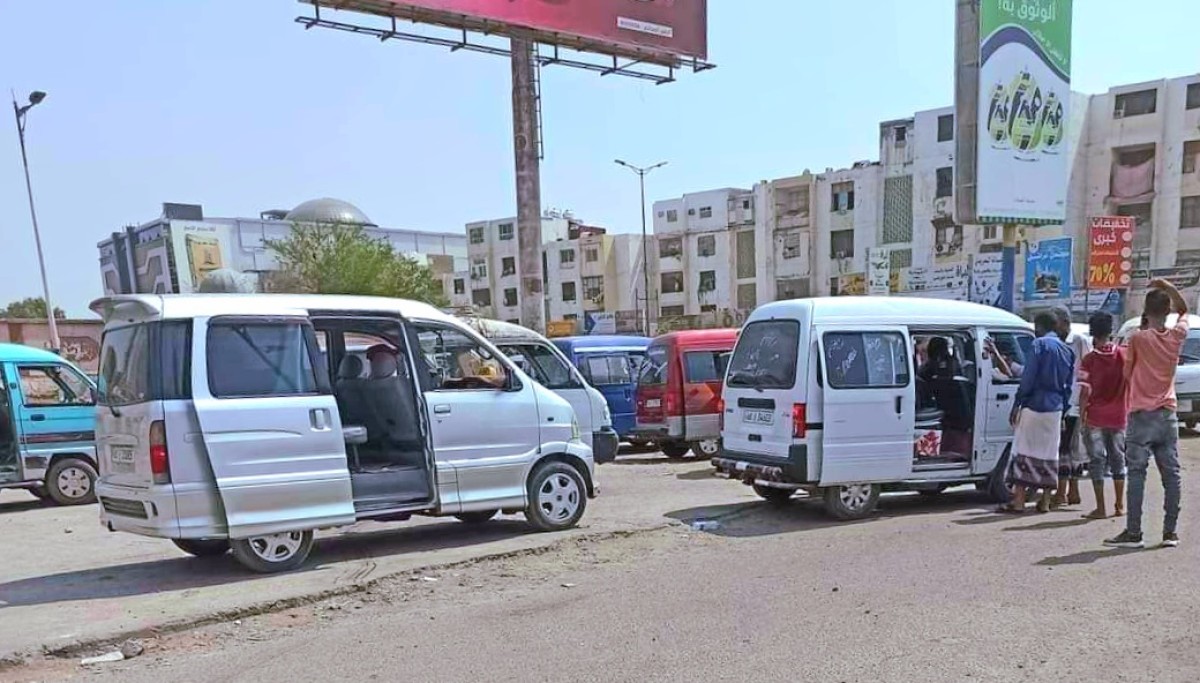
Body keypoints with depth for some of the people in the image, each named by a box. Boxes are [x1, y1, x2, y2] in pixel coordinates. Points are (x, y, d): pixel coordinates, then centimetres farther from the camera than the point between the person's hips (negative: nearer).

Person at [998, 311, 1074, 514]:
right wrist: (1063, 408, 18)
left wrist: (1017, 404, -9)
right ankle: (1045, 502, 14)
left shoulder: (1040, 345, -7)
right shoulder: (1067, 350, 14)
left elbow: (1028, 378, -12)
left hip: (1035, 406, -7)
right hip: (1055, 409, 7)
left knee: (1025, 452, -4)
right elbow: (1068, 385, 15)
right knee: (1049, 454, 10)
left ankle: (1018, 501, -5)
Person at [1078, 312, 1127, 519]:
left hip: (1096, 417, -3)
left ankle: (1101, 508, 4)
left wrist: (1081, 415, -6)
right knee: (1118, 458, 15)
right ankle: (1120, 505, 20)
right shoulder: (1124, 354, -2)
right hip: (1119, 416, 3)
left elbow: (1085, 391, -13)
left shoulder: (1090, 359, -11)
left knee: (1097, 460, 3)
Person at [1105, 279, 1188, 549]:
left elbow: (1127, 373, 1)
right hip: (1168, 415, 4)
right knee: (1171, 475, 7)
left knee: (1136, 475, -4)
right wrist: (1167, 287, 15)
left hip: (1142, 415, -4)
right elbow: (1184, 310, 22)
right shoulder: (1177, 336, 1)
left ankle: (1133, 533, -4)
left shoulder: (1138, 338, -10)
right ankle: (1170, 532, 11)